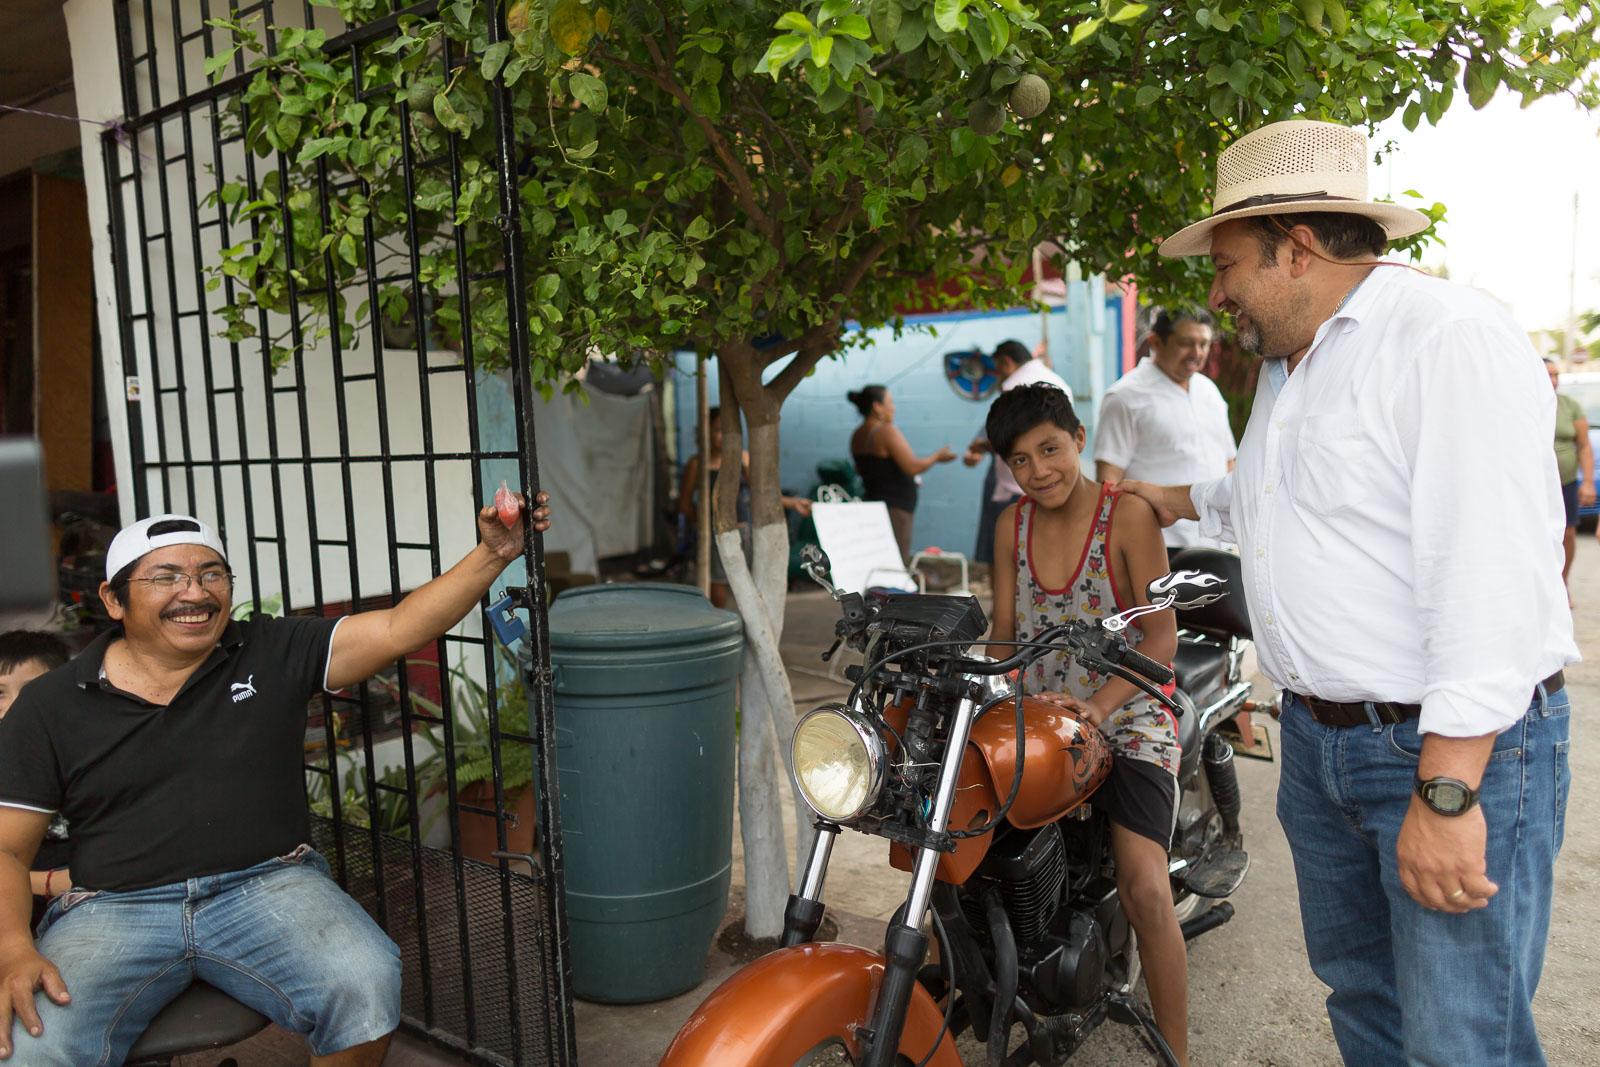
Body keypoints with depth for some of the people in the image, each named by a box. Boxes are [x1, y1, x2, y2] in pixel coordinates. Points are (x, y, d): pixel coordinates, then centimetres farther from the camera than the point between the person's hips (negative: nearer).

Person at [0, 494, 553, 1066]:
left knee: (367, 985, -26)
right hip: (114, 908, 0)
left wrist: (492, 554, -15)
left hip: (270, 885, 0)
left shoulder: (274, 653, 6)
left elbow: (399, 629, -4)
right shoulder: (49, 706, 7)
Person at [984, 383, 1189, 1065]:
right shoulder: (1012, 524, 6)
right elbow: (1003, 635, 9)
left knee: (1145, 893, -17)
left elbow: (1162, 638, -13)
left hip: (1128, 722, -5)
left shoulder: (1128, 514, -8)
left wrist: (1098, 706, -28)